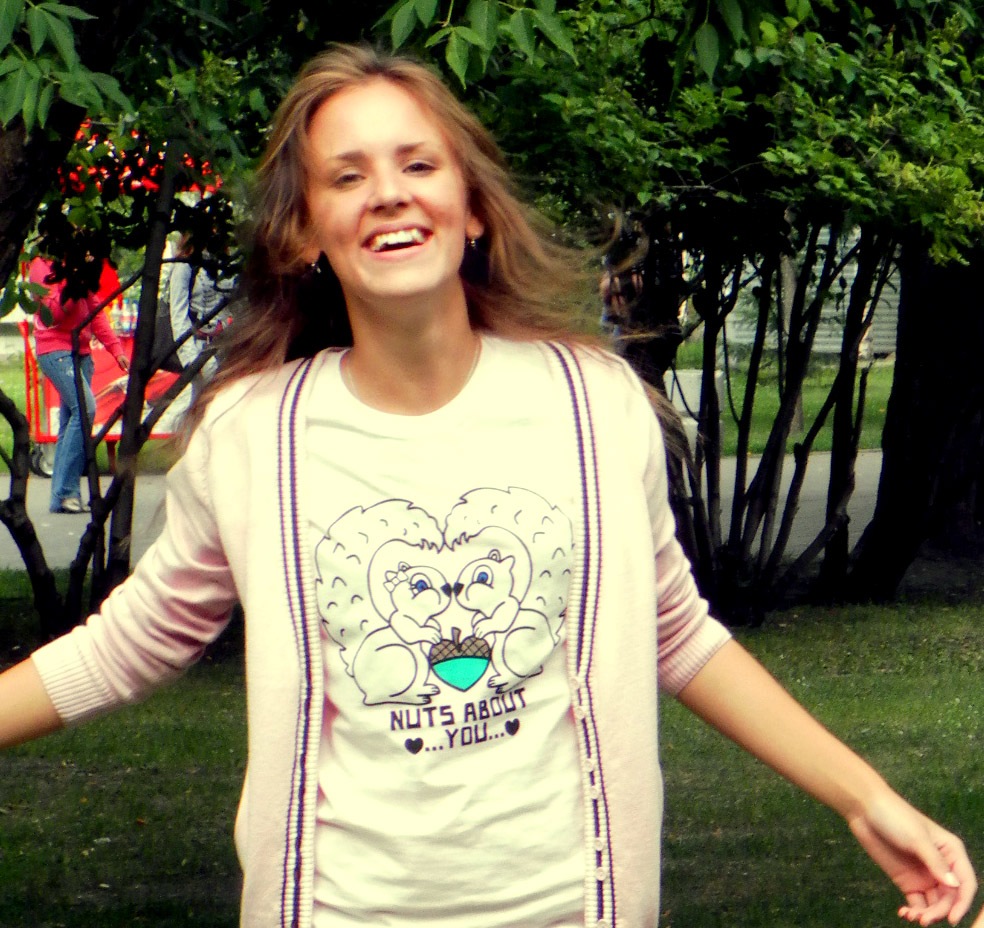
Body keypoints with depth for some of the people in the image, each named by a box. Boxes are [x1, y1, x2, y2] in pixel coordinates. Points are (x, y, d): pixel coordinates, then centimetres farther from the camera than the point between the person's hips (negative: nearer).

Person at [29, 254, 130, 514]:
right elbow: (54, 312, -15)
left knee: (71, 419, 4)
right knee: (85, 408, -21)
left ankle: (63, 497, 5)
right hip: (55, 349, -7)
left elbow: (95, 312, 15)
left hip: (81, 351, 7)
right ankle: (65, 491, -19)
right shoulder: (42, 266, -5)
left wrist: (116, 349, 7)